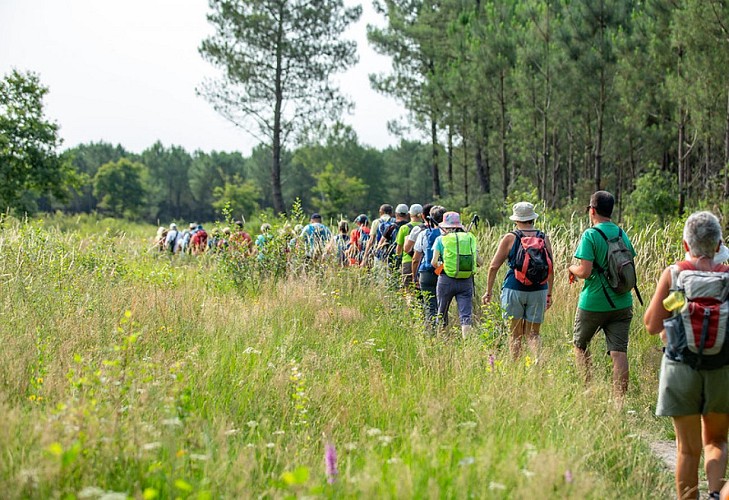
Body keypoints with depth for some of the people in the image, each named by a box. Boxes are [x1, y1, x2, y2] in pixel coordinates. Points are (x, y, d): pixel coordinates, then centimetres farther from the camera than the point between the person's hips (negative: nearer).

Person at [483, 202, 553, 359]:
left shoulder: (510, 238, -3)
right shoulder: (544, 239, 4)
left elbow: (494, 266, -2)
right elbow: (550, 270, 8)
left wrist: (488, 291, 6)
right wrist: (549, 294, 17)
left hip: (514, 290, -2)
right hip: (539, 292, 2)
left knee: (516, 335, 7)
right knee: (532, 334, 10)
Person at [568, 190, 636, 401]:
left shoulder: (590, 235, -12)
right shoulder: (622, 234, 6)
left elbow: (585, 271, -18)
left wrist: (572, 268, 2)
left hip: (593, 303, -4)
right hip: (622, 303, 4)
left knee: (580, 345, 18)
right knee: (619, 352, -1)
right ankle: (620, 400, -7)